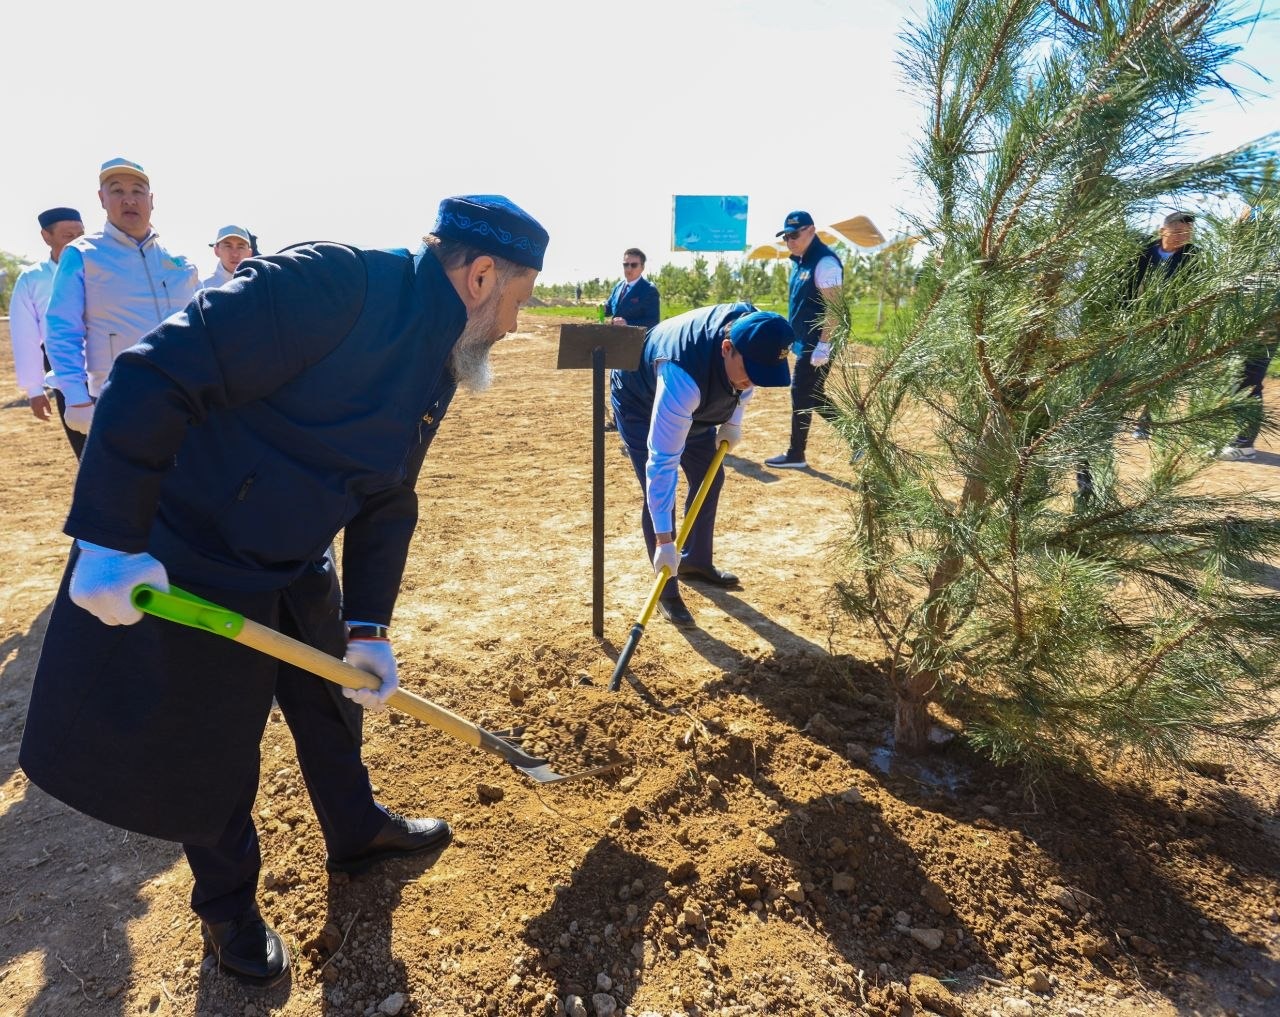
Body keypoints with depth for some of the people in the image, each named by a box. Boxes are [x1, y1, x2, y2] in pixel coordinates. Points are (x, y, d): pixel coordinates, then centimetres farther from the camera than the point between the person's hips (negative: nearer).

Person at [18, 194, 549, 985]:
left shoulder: (437, 367, 2)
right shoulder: (335, 282, -26)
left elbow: (386, 506, 5)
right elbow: (156, 379, -30)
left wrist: (369, 627, 0)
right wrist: (110, 542, -28)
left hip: (300, 572, 8)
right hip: (183, 569, -8)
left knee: (335, 703, 23)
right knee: (211, 756, 11)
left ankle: (357, 831, 50)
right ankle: (227, 903, 39)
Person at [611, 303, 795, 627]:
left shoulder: (752, 331, -28)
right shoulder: (682, 378, -47)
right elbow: (662, 461, -43)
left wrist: (733, 419, -8)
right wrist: (664, 540, -41)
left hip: (697, 403, 7)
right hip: (640, 402, -7)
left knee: (709, 478, 10)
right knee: (660, 493, -15)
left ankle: (696, 561, 30)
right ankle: (667, 591, 0)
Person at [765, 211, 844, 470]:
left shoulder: (825, 262, -18)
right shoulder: (800, 261, 12)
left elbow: (835, 308, -22)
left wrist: (823, 346, -25)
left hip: (817, 344, -10)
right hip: (805, 342, 10)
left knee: (802, 396, -3)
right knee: (813, 396, 14)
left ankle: (796, 455, 10)